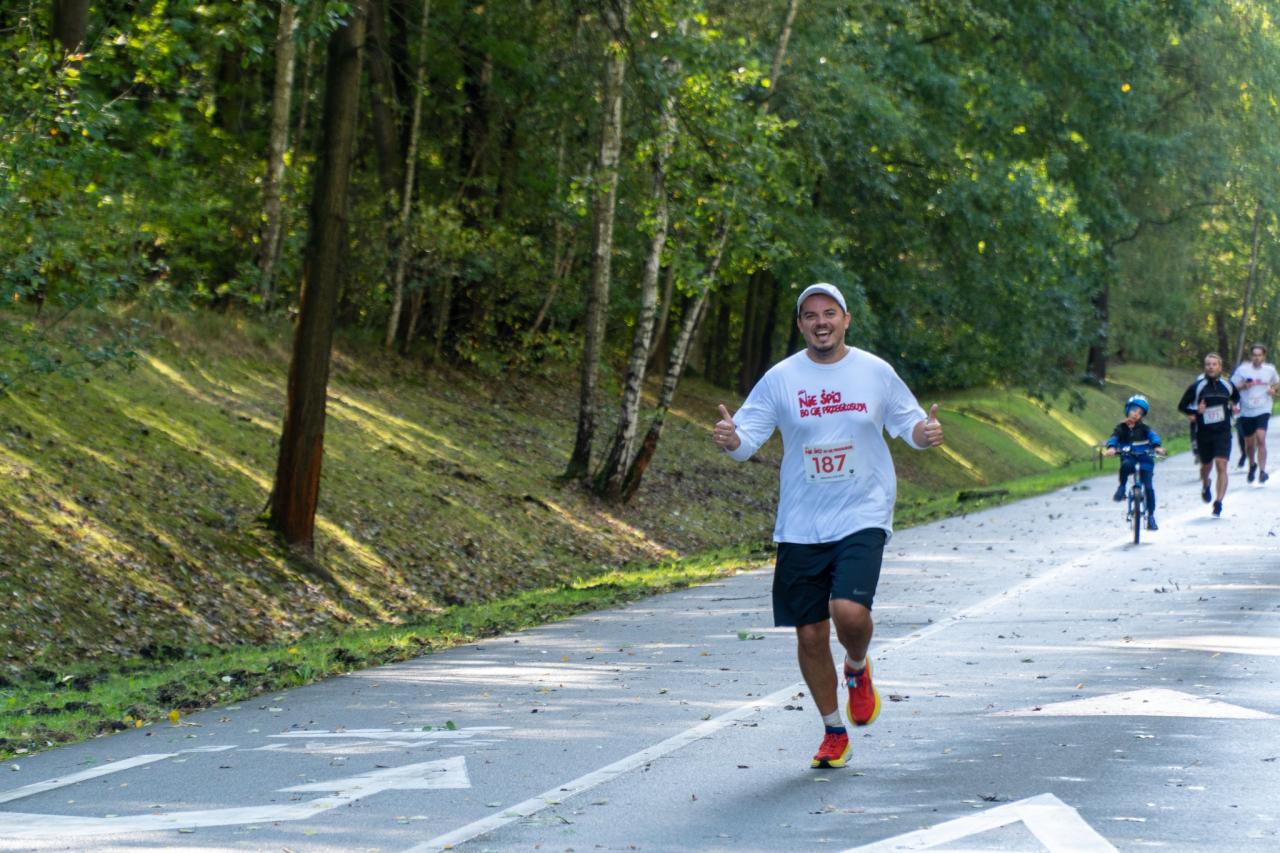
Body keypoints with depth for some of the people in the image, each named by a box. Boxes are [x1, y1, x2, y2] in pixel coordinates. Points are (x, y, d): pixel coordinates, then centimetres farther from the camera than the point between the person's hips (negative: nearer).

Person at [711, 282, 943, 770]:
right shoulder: (780, 379, 0)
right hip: (801, 525, 2)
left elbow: (906, 422, 12)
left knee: (850, 611, -23)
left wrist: (925, 434, -11)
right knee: (810, 634, 4)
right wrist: (730, 439, -24)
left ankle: (857, 668, 13)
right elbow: (748, 437, -1)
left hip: (863, 516, -2)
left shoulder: (876, 372, 2)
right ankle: (834, 732, 23)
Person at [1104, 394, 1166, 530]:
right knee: (1126, 465, -37)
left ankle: (1151, 516, 1)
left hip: (1144, 460, 1)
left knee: (1148, 487, -10)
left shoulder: (1143, 428, 3)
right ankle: (1121, 487, -15)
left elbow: (1153, 435, -15)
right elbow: (1114, 438, -14)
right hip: (1129, 458, -1)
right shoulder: (1121, 428, 3)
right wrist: (1111, 447, -37)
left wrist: (1157, 446, -38)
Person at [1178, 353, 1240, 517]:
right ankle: (1205, 486, 50)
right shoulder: (1196, 386, -6)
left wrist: (1232, 406, 3)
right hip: (1203, 433, 0)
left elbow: (1236, 397, 24)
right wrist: (1195, 411, -19)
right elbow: (1182, 406, -1)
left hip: (1223, 432, 0)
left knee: (1221, 466, -13)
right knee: (1206, 465, 15)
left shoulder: (1227, 385, 1)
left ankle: (1218, 503, -12)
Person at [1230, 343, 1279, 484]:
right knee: (1249, 443, 13)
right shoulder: (1243, 369, -3)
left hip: (1263, 410, -1)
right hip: (1246, 412, 1)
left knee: (1261, 438, -21)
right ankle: (1252, 465, 42)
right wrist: (1243, 386, -18)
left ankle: (1262, 471, -18)